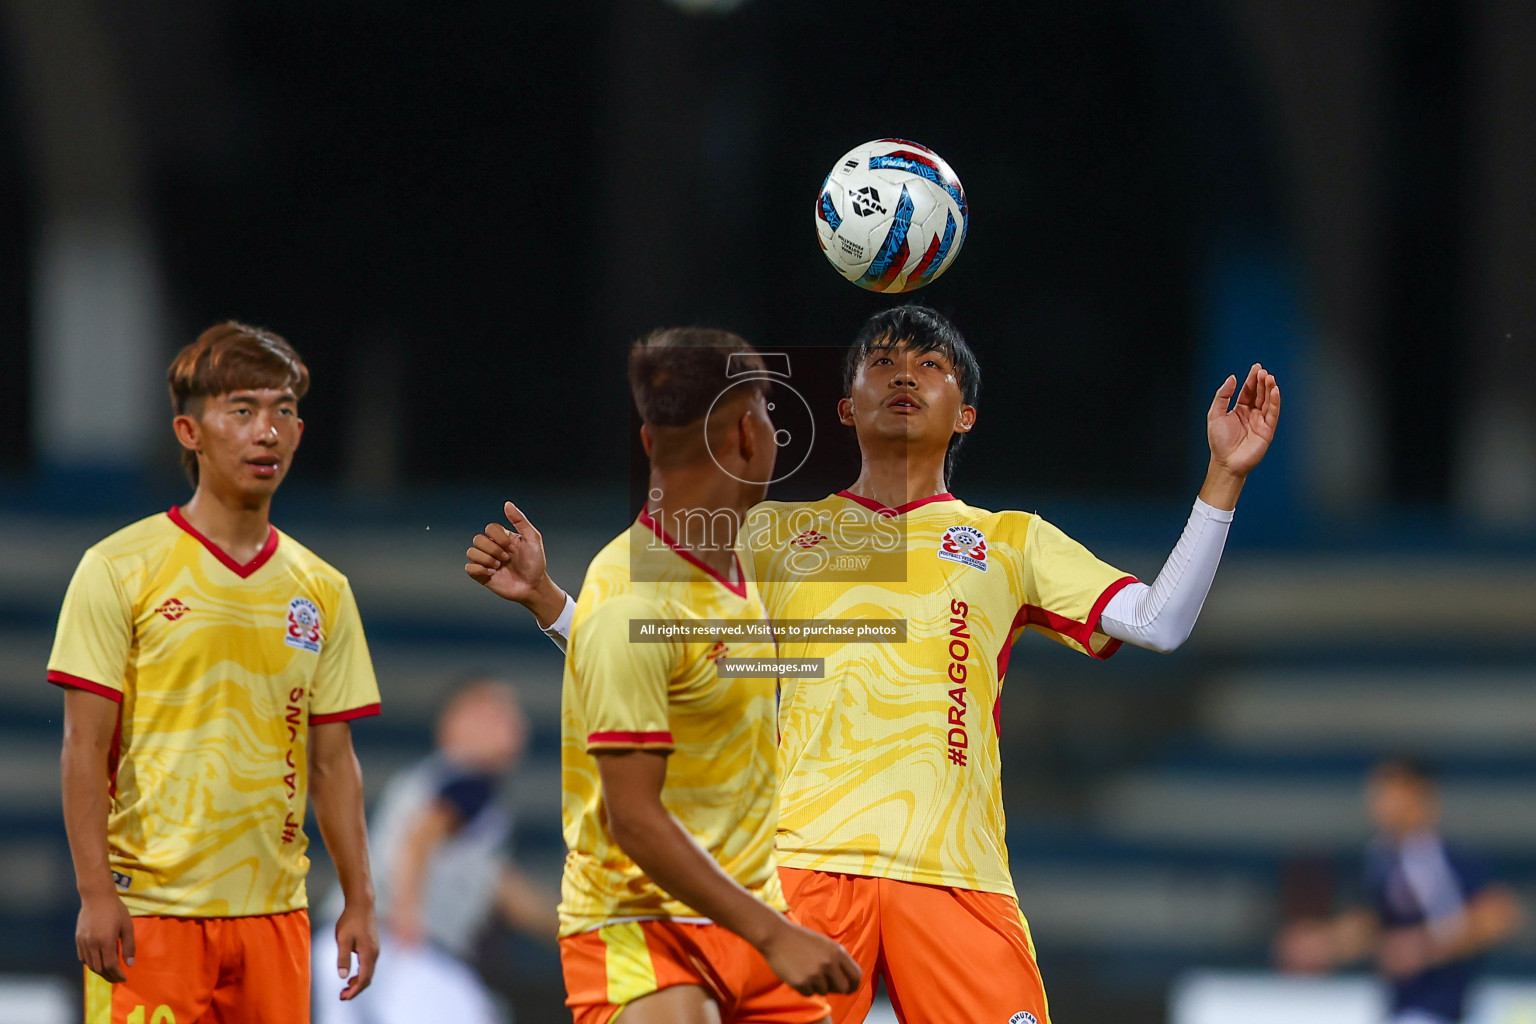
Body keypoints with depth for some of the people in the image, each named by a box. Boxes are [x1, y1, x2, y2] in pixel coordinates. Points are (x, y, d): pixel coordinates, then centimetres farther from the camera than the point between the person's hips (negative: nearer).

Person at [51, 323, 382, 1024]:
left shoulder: (321, 591, 11)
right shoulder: (121, 570, -2)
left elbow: (332, 761, 14)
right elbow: (85, 747, -5)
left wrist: (359, 900, 8)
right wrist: (95, 894, -13)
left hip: (272, 908, 4)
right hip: (151, 906, -4)